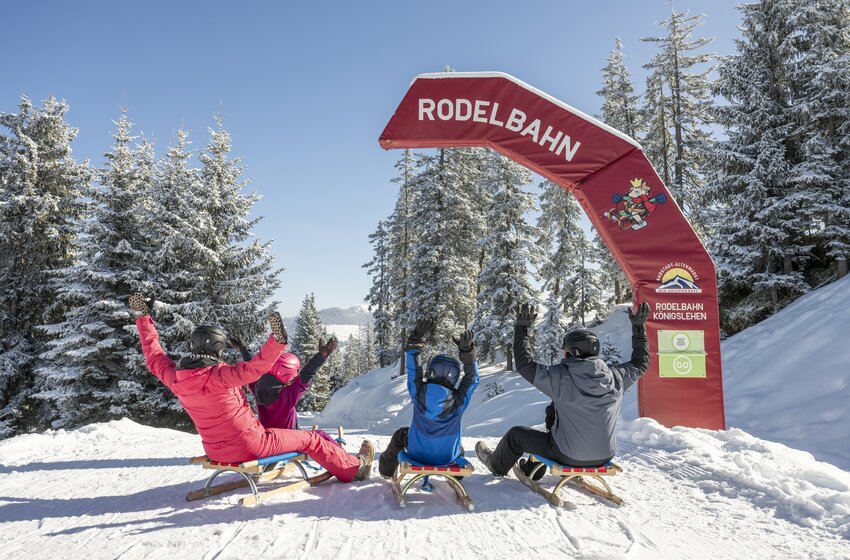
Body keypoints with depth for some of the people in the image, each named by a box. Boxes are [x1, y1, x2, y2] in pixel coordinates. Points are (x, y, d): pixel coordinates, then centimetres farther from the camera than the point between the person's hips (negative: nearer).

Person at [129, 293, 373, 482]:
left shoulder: (176, 378, -7)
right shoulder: (219, 375, -27)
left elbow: (154, 357, 9)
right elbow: (254, 369, -41)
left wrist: (143, 317, 16)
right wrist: (277, 340, -50)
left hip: (216, 452, 8)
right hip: (249, 446, -8)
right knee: (310, 439, 6)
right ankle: (354, 469, 18)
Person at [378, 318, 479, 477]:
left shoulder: (418, 393, -21)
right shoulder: (459, 401, -24)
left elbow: (413, 369, -9)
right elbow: (471, 378, -10)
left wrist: (417, 337, -8)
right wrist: (467, 351, -16)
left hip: (417, 455, 0)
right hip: (448, 459, 0)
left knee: (400, 434, 30)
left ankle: (387, 470, 44)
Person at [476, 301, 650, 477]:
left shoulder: (561, 377, -25)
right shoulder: (615, 377, -12)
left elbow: (525, 364, -17)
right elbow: (640, 363, 7)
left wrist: (522, 327, -12)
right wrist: (639, 326, 13)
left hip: (569, 456, -6)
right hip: (605, 456, 6)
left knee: (516, 434, 16)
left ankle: (496, 465, 45)